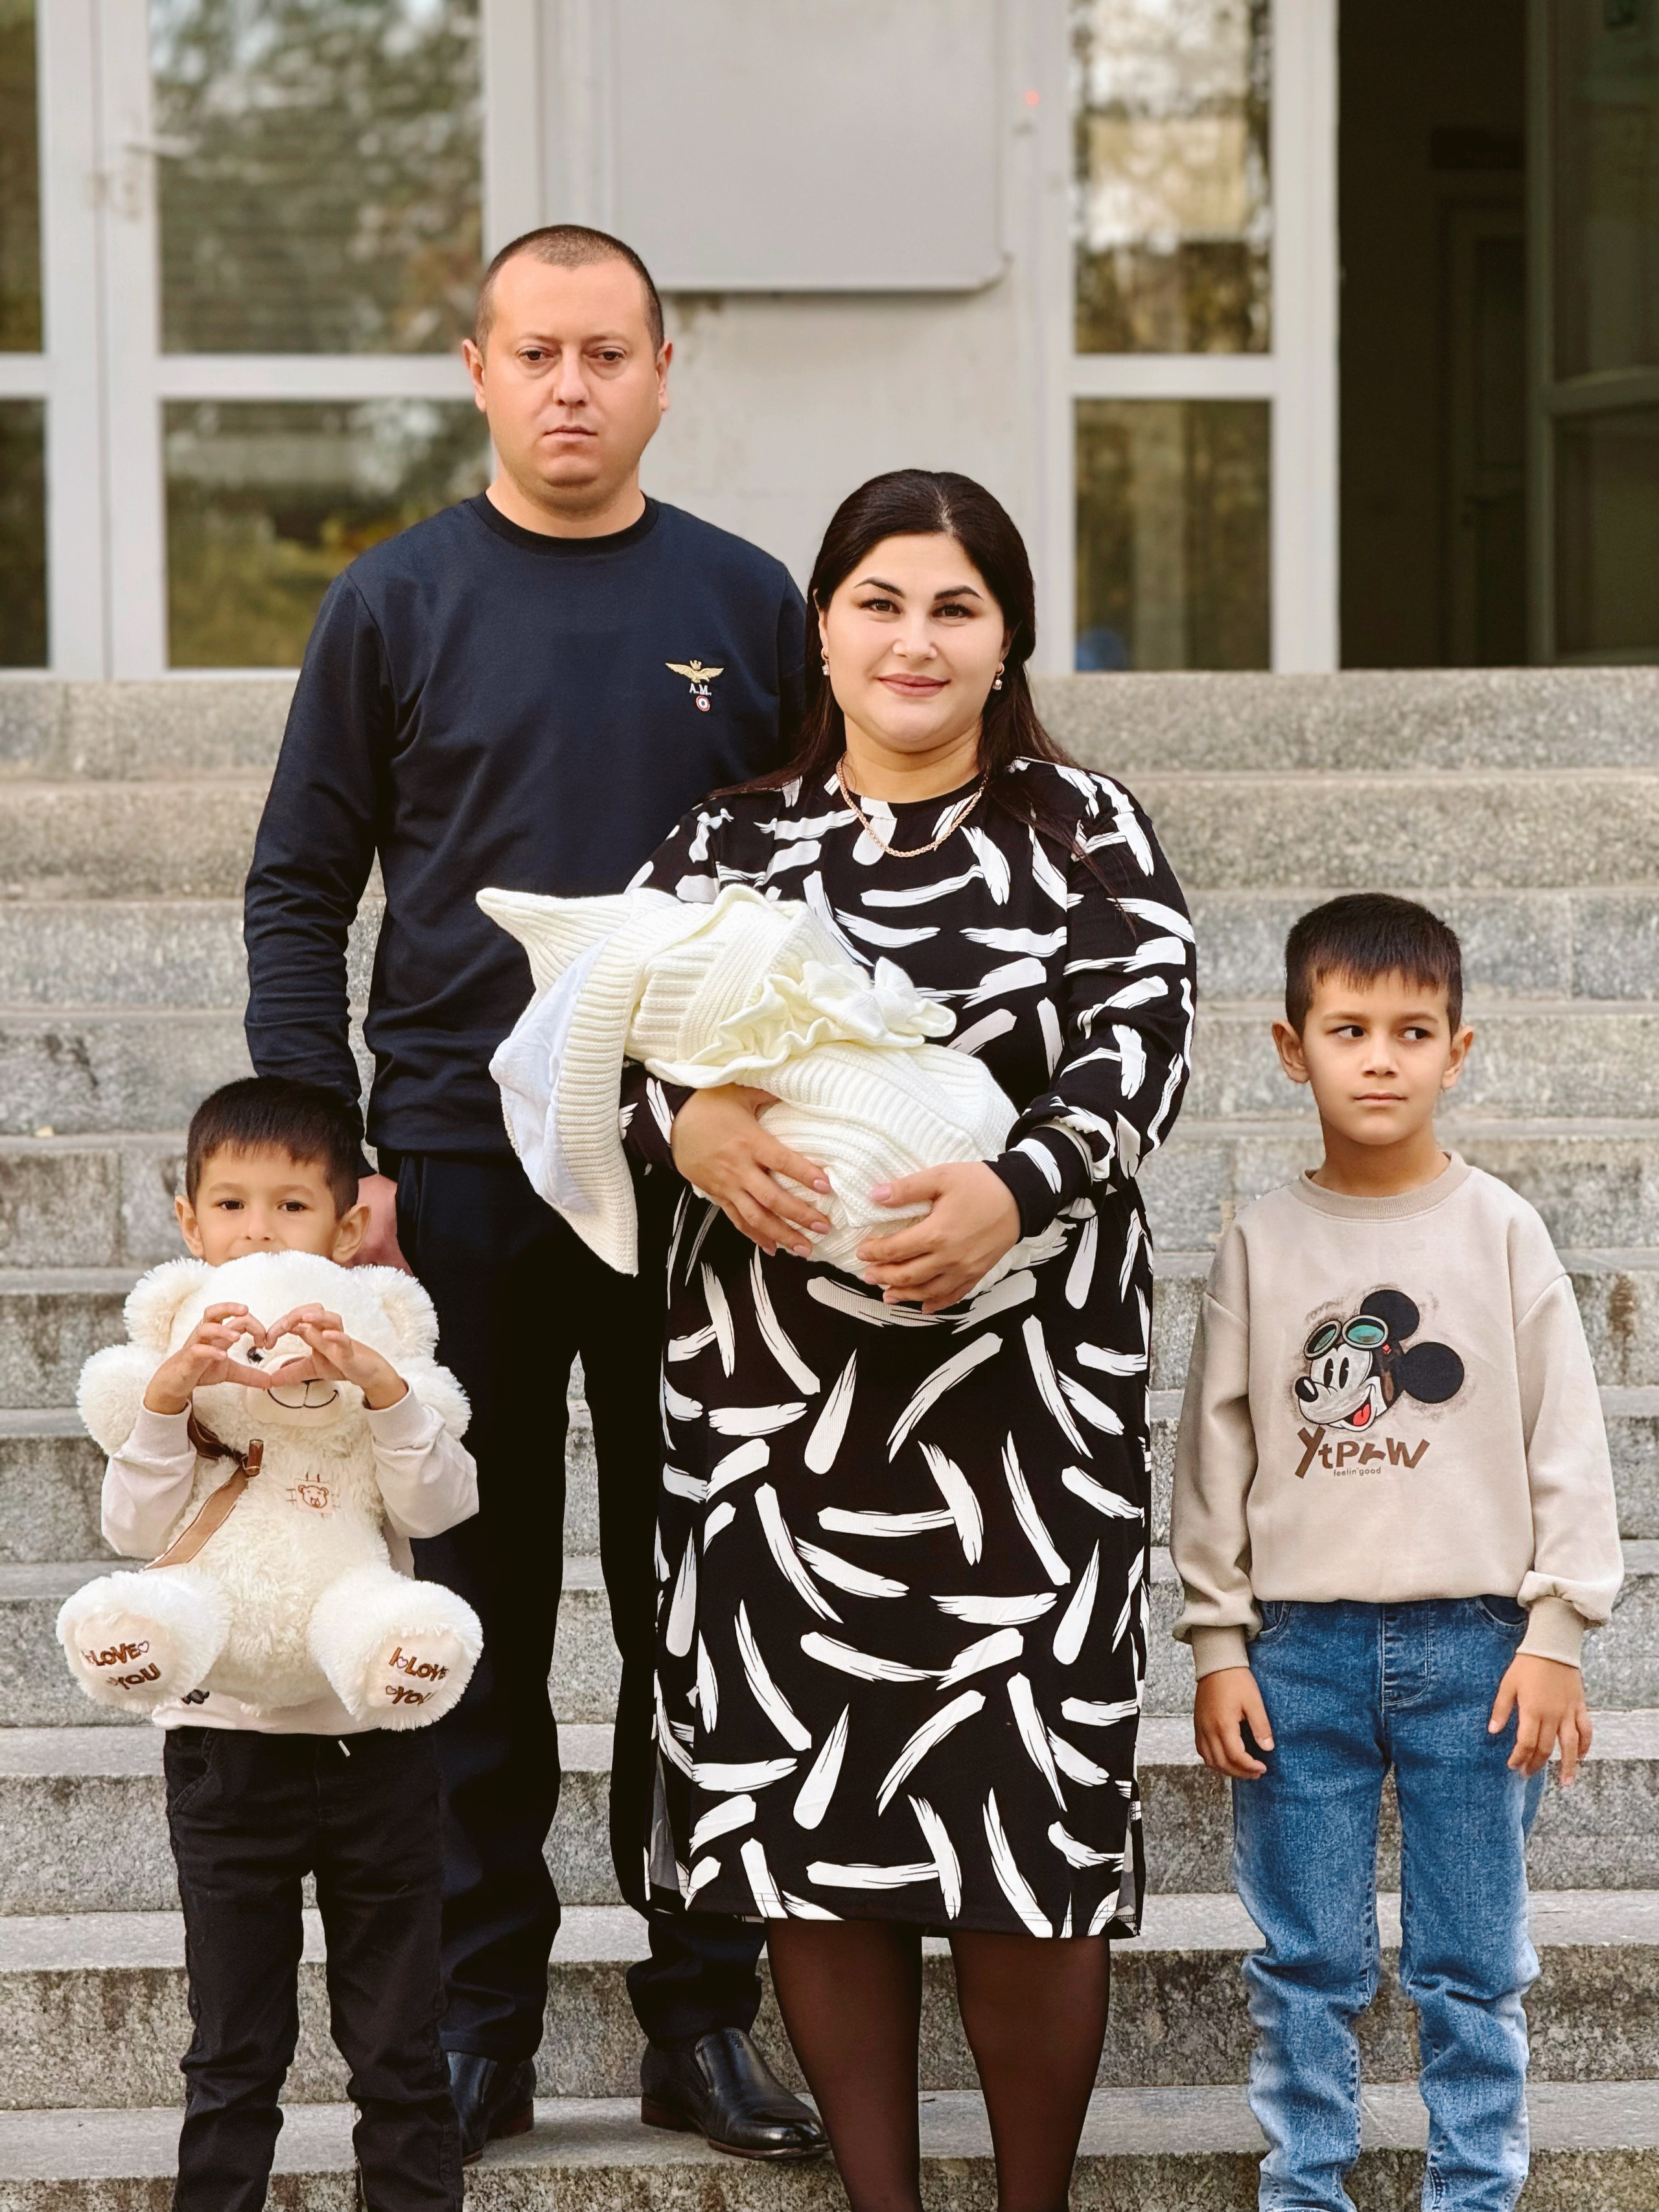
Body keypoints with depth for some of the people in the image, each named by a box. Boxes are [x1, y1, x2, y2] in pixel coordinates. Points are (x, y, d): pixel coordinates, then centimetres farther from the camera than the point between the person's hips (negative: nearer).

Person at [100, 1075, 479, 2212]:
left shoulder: (382, 1359, -2)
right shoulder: (175, 1364, -1)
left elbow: (442, 1504, -15)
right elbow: (137, 1528, -12)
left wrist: (381, 1390, -30)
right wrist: (169, 1398, -27)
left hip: (374, 1740, 0)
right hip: (227, 1741, 0)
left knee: (400, 2042, 9)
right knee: (233, 2049, 11)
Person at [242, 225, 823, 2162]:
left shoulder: (746, 607, 6)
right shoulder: (397, 604, 2)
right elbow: (300, 892, 2)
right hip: (458, 1178, -1)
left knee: (695, 1601, 6)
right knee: (477, 1602, 5)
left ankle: (704, 2013, 15)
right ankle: (478, 2018, 14)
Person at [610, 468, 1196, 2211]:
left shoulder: (1084, 830, 7)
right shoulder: (728, 843, 13)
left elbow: (1140, 1046, -6)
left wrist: (1014, 1187, -24)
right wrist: (689, 1122, -19)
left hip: (1023, 1382, -2)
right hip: (775, 1389, 2)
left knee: (1026, 1801, -4)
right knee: (800, 1799, 3)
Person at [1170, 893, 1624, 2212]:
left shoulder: (1500, 1233, 1)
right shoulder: (1265, 1244, 3)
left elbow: (1566, 1443, 1)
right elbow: (1216, 1450, 6)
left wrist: (1555, 1631, -4)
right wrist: (1218, 1646, 2)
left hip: (1472, 1645, -1)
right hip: (1303, 1646, 1)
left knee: (1474, 1964, 5)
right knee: (1307, 1963, 6)